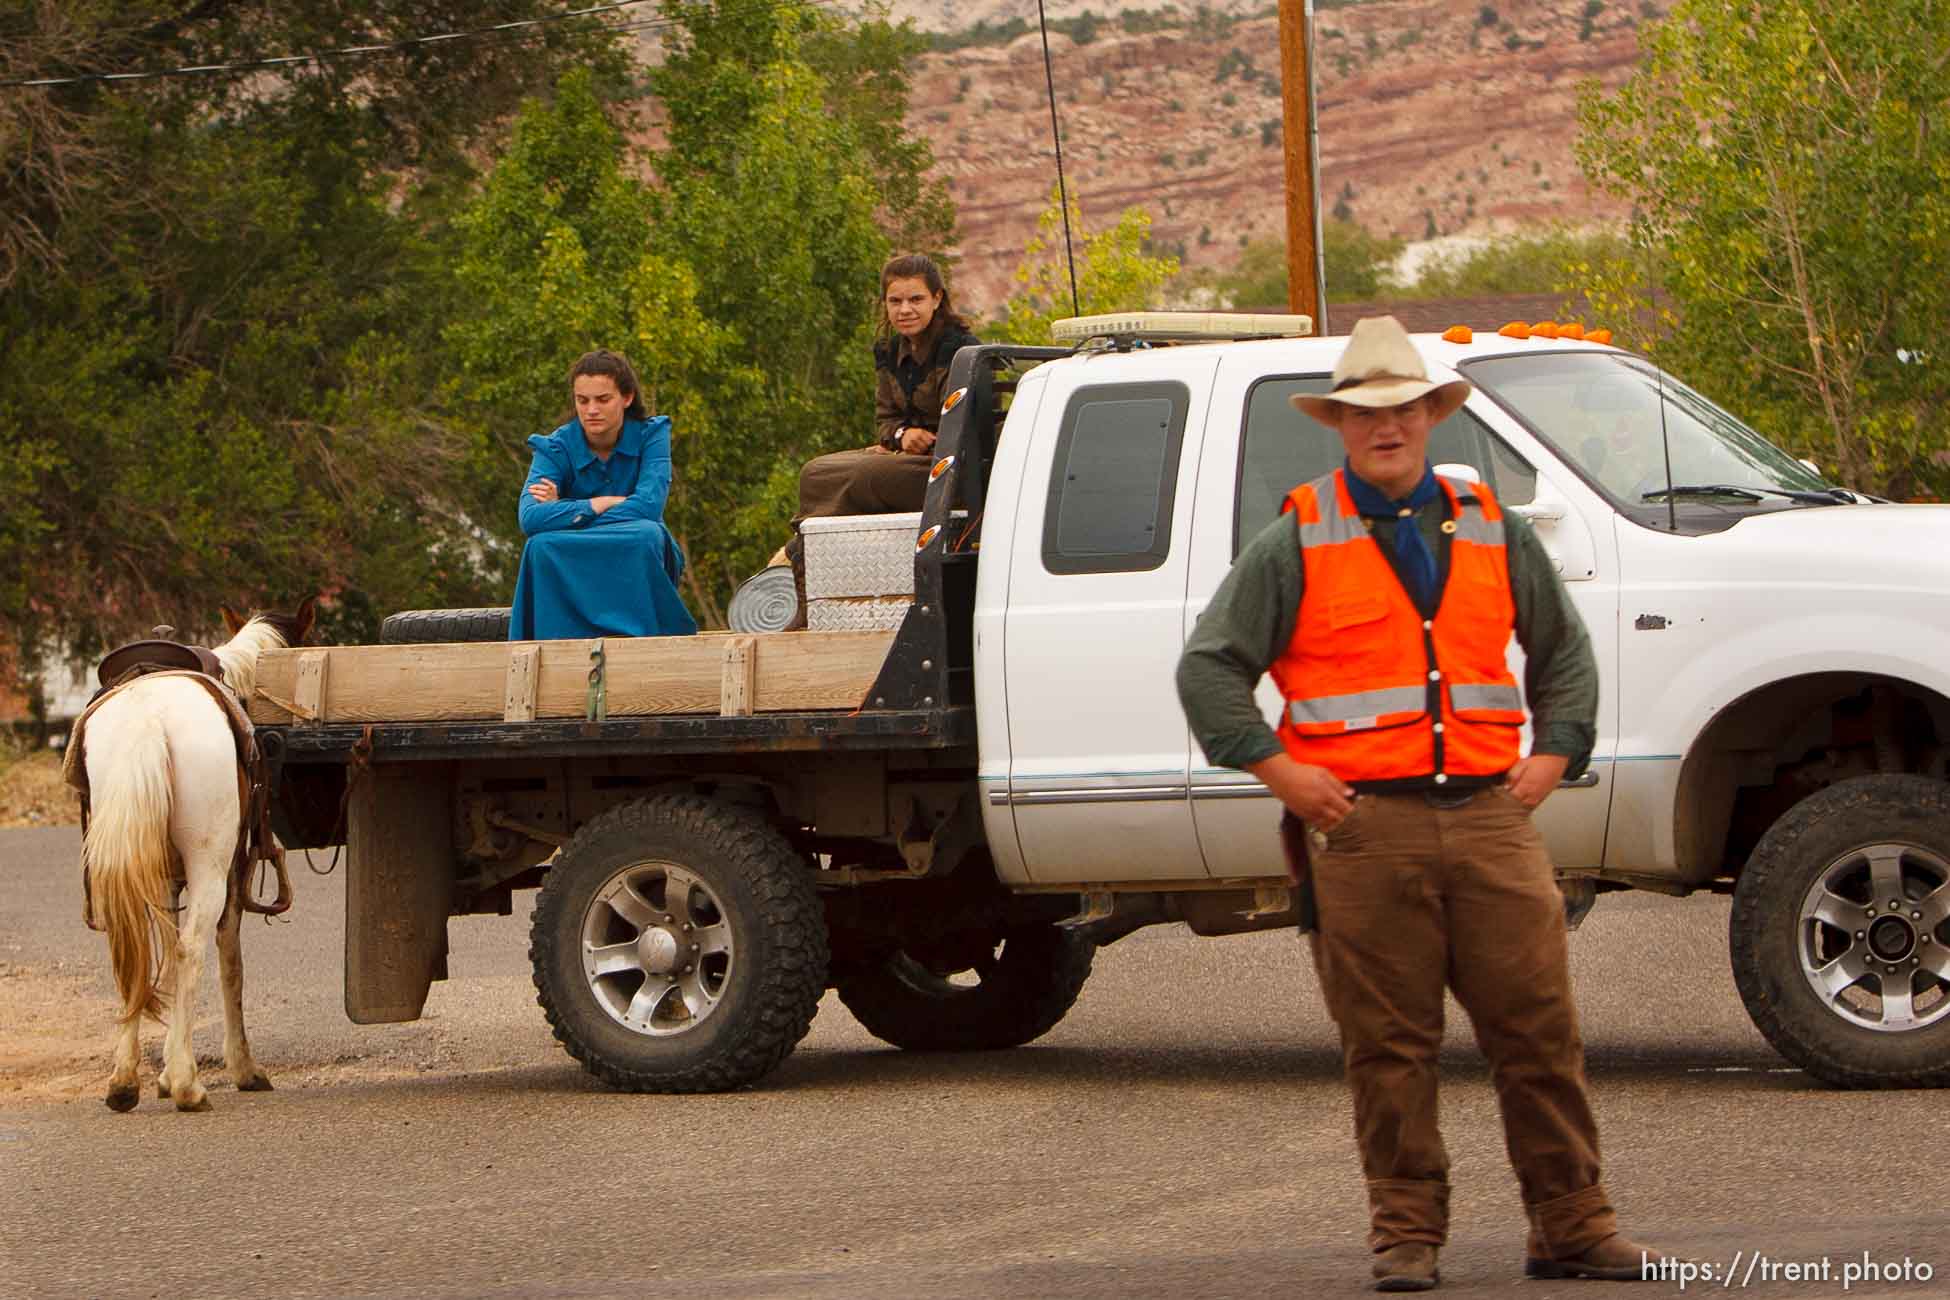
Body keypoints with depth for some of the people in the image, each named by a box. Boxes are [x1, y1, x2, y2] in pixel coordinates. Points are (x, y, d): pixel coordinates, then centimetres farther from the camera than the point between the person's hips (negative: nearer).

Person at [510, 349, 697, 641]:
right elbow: (530, 518, -23)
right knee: (541, 545, -31)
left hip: (636, 564, 0)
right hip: (571, 569, 0)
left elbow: (649, 505, -22)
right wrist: (604, 504, -23)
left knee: (645, 534, -33)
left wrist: (567, 513, -19)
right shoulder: (556, 447, -6)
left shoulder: (651, 434, -6)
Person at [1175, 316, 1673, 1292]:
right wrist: (1280, 771, -3)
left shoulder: (1493, 535, 16)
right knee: (1389, 1046, -1)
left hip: (1489, 815, 3)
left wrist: (1552, 757, 13)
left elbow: (1565, 653, 27)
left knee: (1539, 1028, -1)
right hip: (1363, 826, -2)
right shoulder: (1296, 544, 5)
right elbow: (1208, 666, 5)